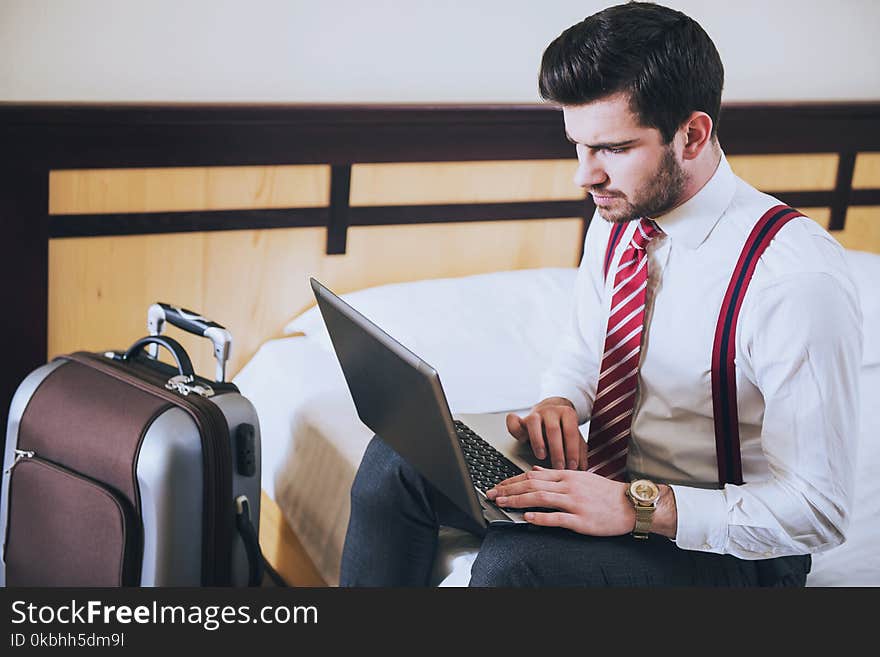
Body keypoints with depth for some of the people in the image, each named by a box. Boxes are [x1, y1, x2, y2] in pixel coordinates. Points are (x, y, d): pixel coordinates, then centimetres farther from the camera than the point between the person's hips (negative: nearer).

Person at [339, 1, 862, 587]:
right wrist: (560, 404, -8)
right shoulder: (620, 218, -1)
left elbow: (819, 510, -23)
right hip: (598, 472, 7)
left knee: (512, 561, -32)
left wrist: (640, 506, -31)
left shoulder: (800, 279, -26)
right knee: (397, 458, -8)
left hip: (729, 549, -7)